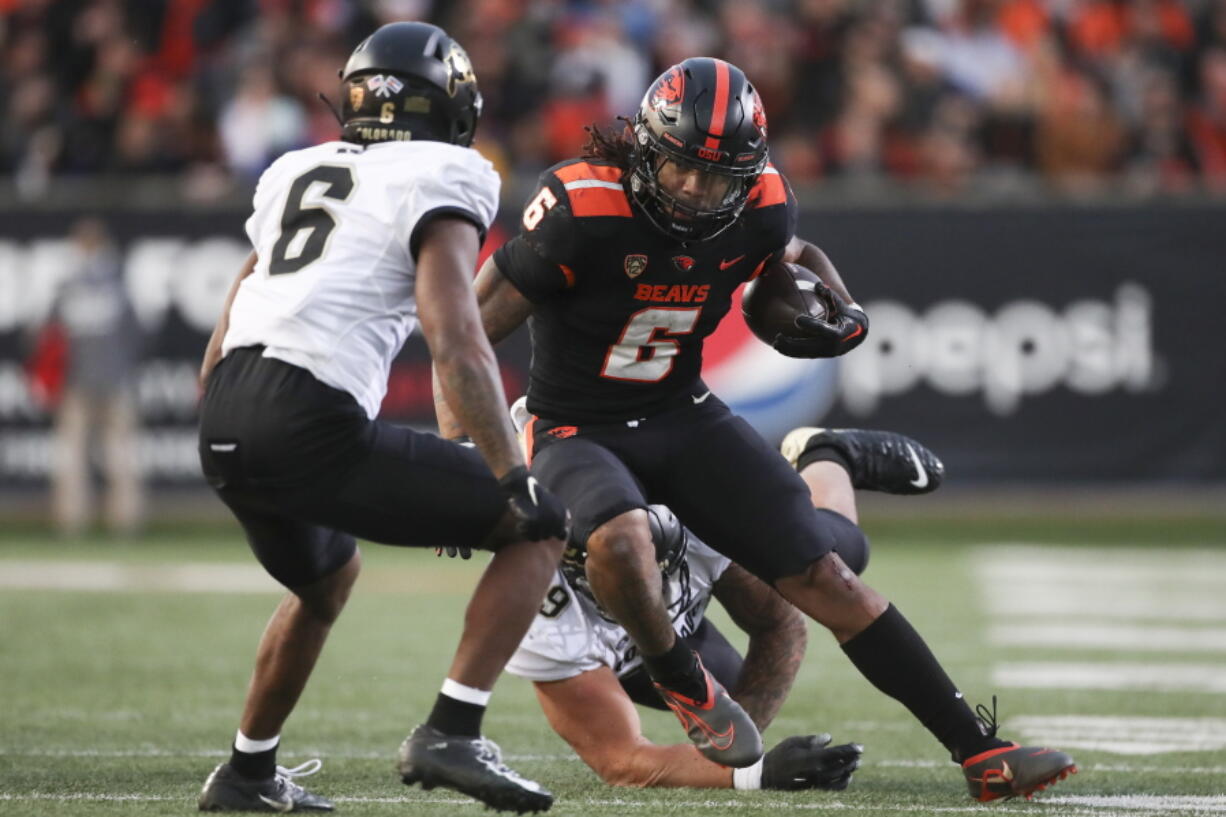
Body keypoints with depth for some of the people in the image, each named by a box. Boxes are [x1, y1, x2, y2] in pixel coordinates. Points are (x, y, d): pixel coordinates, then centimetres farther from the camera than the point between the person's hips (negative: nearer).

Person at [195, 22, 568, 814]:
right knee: (539, 529, 4)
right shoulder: (438, 184, 2)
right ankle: (451, 734, -7)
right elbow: (457, 342, -11)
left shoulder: (297, 172, 23)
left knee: (327, 576, 36)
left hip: (225, 423, 8)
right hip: (313, 424, -8)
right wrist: (514, 479, -10)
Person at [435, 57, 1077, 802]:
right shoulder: (585, 208, -24)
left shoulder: (759, 208, -8)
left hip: (686, 418, 4)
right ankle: (685, 685, -7)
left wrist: (842, 312, -3)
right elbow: (472, 330, -18)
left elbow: (795, 257, 19)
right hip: (578, 429, -4)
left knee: (825, 574, -5)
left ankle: (979, 748, 1)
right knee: (619, 542, -38)